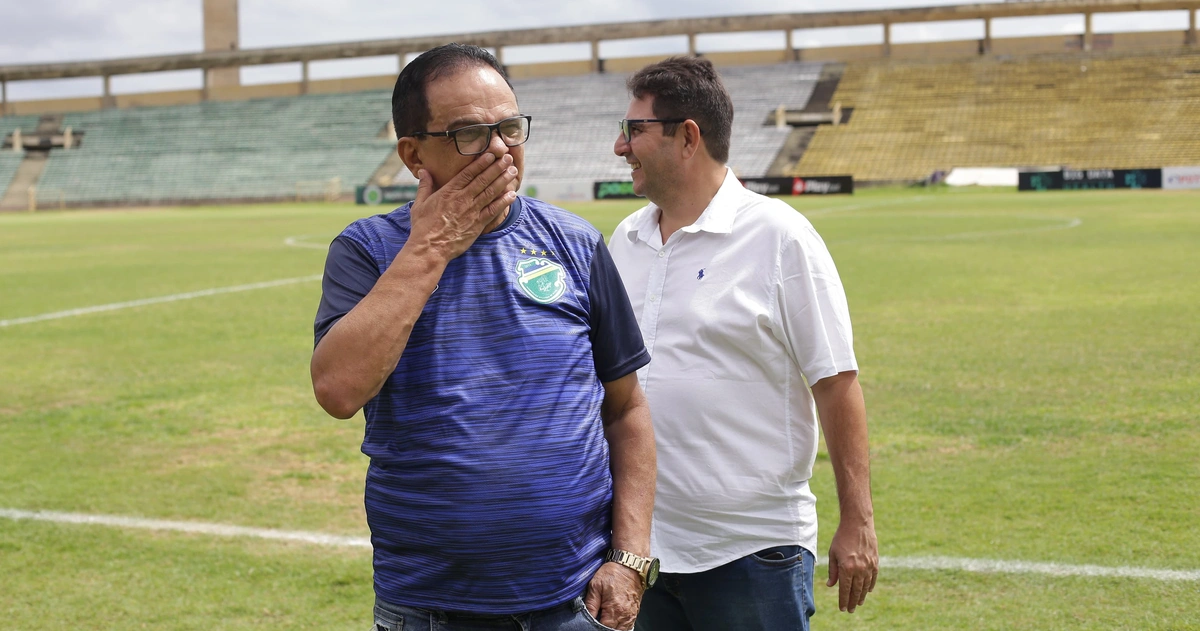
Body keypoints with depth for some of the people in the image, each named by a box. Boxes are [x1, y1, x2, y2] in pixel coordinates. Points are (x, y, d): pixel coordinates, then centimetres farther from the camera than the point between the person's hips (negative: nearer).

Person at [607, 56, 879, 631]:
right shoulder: (625, 240, 9)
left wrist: (857, 524, -11)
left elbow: (836, 382, -9)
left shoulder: (778, 235, -8)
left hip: (753, 548, -5)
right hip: (639, 544, 6)